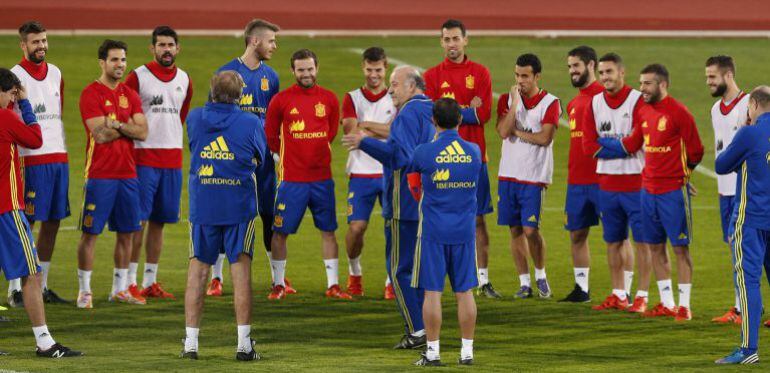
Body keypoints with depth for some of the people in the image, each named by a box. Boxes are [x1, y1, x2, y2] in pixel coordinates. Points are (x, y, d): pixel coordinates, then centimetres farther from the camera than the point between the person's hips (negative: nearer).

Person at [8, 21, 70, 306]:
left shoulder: (55, 73, 13)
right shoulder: (16, 76, -8)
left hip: (59, 157, 7)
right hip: (32, 161, -7)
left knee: (52, 223, 9)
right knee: (25, 224, -6)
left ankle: (41, 286, 16)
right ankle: (15, 290, -3)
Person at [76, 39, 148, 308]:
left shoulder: (130, 95, 12)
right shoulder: (91, 94, -7)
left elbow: (143, 132, 1)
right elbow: (100, 134, -17)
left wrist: (117, 125, -14)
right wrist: (128, 126, -3)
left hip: (128, 173, 6)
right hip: (100, 174, -6)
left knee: (126, 233, 9)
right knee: (90, 233, -3)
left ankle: (120, 289, 19)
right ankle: (84, 291, 3)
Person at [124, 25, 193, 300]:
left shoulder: (184, 80, 12)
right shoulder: (138, 77, -4)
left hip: (173, 160, 5)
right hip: (143, 158, -5)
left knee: (159, 221, 8)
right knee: (139, 220, -8)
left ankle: (150, 282, 14)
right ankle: (130, 282, -6)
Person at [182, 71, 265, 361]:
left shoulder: (195, 119, 0)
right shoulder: (252, 124, -7)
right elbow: (260, 157, 8)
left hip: (202, 207, 2)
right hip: (239, 207, -2)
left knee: (197, 271, 9)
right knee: (240, 271, 3)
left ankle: (190, 342, 8)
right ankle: (244, 344, 1)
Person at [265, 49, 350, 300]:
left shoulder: (329, 99, 4)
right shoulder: (281, 100, -3)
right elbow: (270, 136, 6)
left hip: (322, 177, 2)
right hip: (291, 179, -2)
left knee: (328, 230, 5)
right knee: (280, 232, 0)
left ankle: (333, 285, 10)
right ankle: (279, 284, 11)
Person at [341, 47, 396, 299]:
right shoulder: (352, 99, 7)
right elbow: (351, 132, -8)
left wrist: (366, 125, -11)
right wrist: (385, 132, -9)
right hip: (361, 172, 0)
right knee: (356, 227, -6)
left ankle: (392, 280, 7)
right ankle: (354, 273, 20)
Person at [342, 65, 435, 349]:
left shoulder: (408, 114, -16)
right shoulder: (430, 112, 15)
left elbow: (399, 154, -27)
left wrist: (365, 142, -23)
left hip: (405, 205, -9)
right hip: (427, 205, 9)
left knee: (399, 269, -4)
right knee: (418, 266, 15)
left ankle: (417, 331, -7)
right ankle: (424, 329, 16)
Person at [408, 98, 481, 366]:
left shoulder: (424, 152, -8)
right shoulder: (475, 152, 1)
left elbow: (413, 185, 9)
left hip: (433, 231, -3)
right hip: (465, 230, 3)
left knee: (432, 291, 2)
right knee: (464, 291, 7)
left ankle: (433, 351, 3)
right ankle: (467, 351, 9)